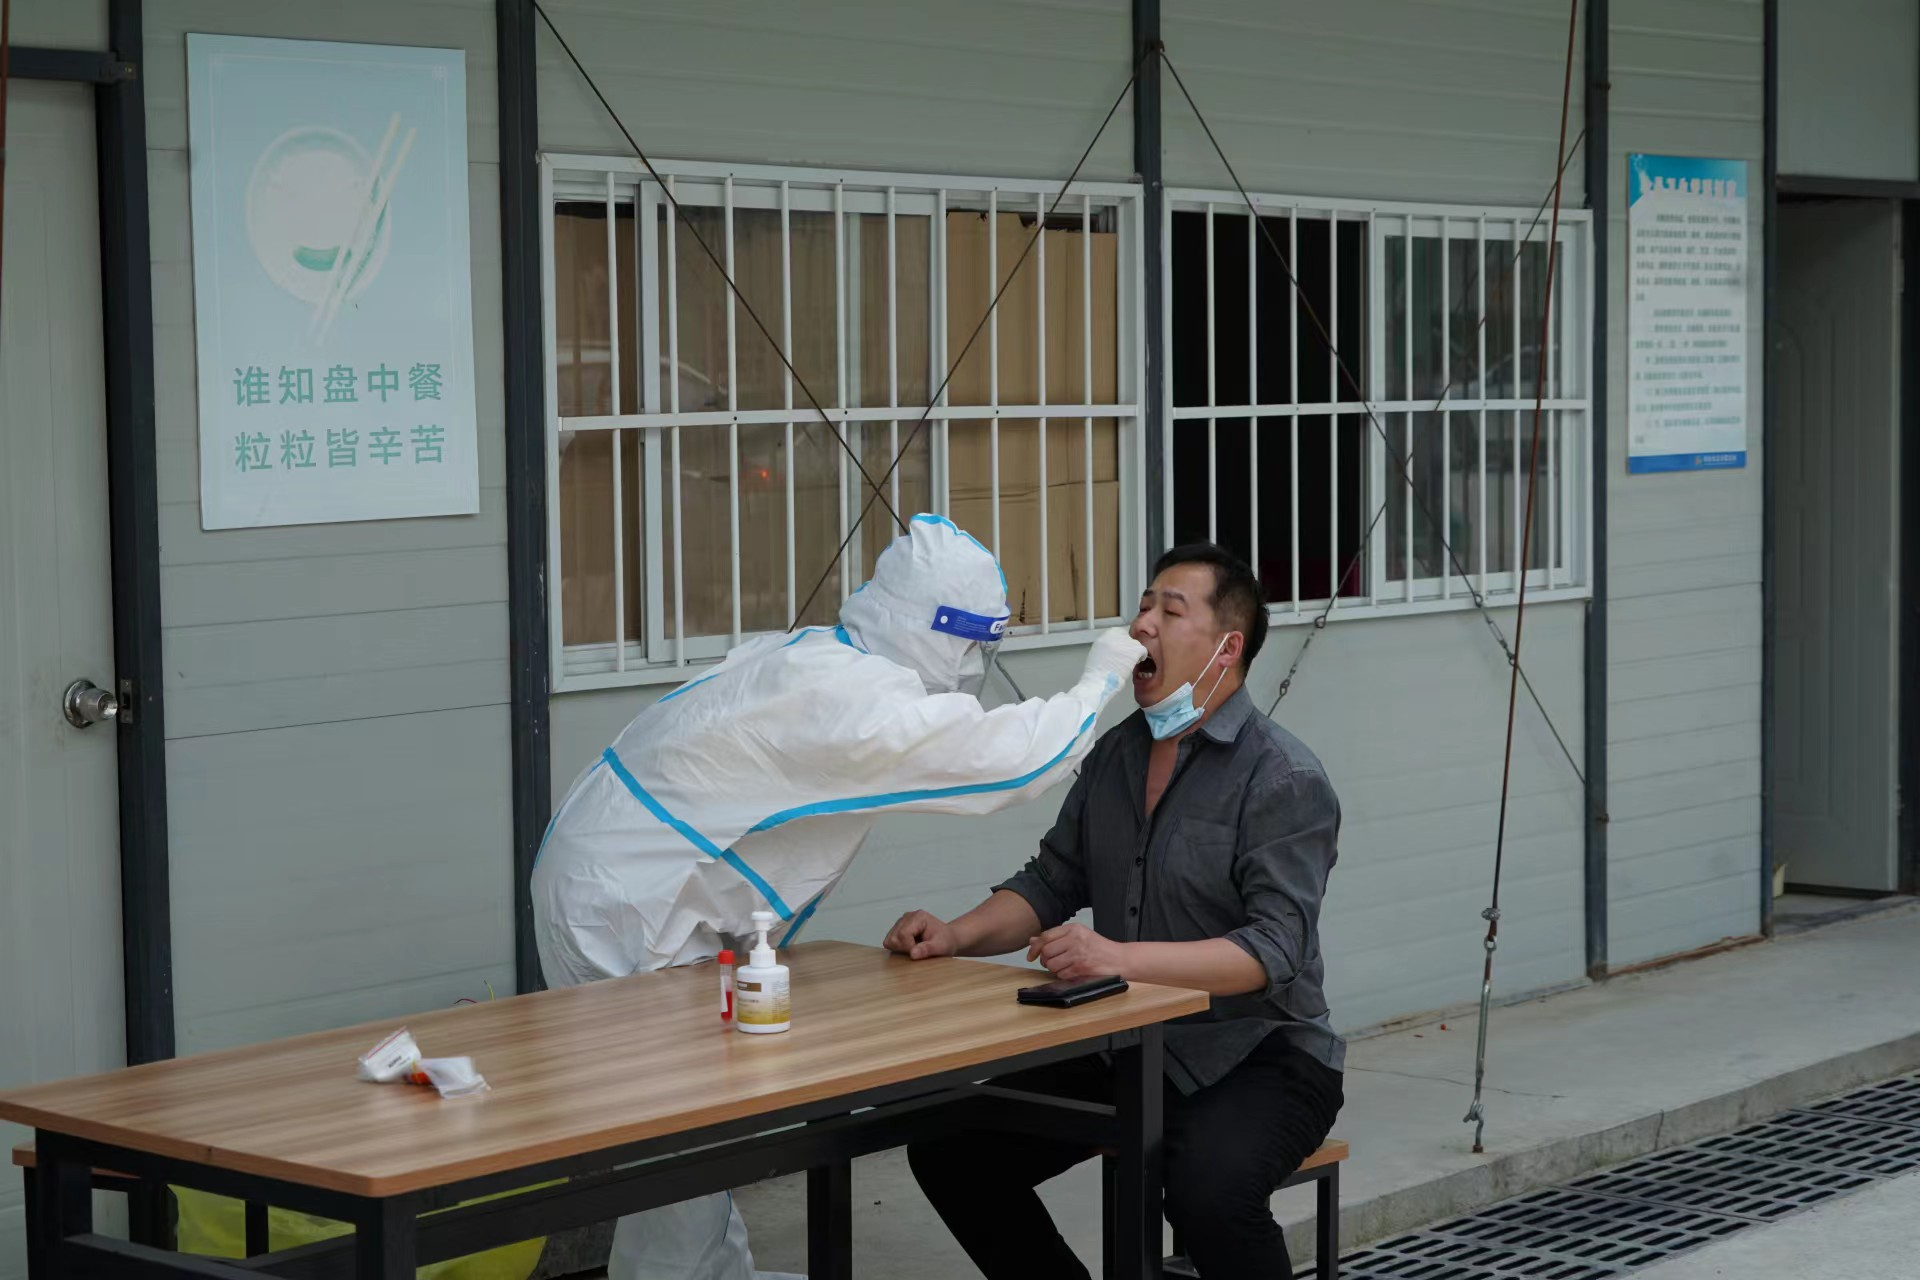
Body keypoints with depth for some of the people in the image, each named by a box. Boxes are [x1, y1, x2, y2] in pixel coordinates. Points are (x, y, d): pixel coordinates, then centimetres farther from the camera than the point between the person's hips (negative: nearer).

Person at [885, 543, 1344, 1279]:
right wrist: (958, 935, -7)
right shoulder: (1115, 756, 9)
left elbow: (1275, 949, -24)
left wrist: (1122, 958, -36)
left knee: (1208, 1187, -36)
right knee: (950, 1150, -4)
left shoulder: (1283, 777, -14)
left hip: (1254, 1053, -7)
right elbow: (1050, 885, 13)